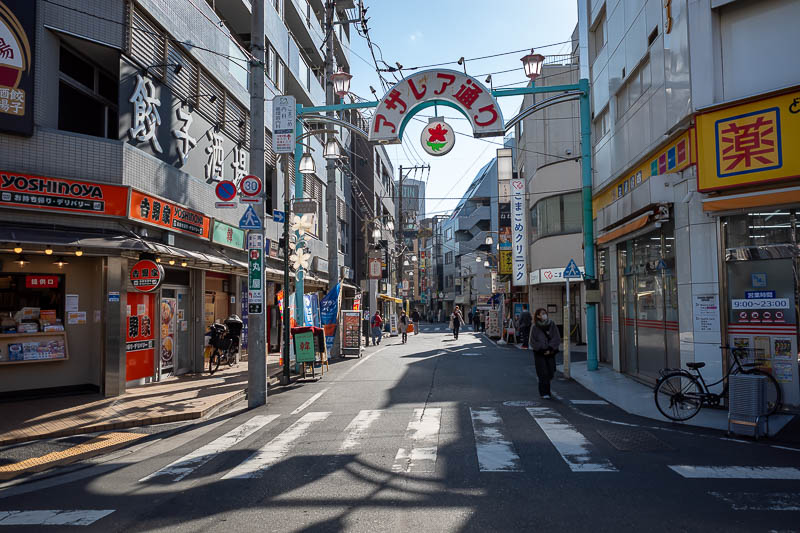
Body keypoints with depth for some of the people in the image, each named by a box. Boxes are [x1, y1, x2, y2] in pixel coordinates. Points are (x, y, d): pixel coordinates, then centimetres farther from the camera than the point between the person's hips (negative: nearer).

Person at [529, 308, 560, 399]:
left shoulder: (552, 325, 2)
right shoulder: (535, 328, -4)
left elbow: (557, 338, -1)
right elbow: (533, 342, -3)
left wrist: (550, 349, -11)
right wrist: (543, 350, -12)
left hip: (550, 352, 3)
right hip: (539, 353, -2)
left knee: (550, 372, 4)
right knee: (543, 373, -7)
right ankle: (544, 393, 0)